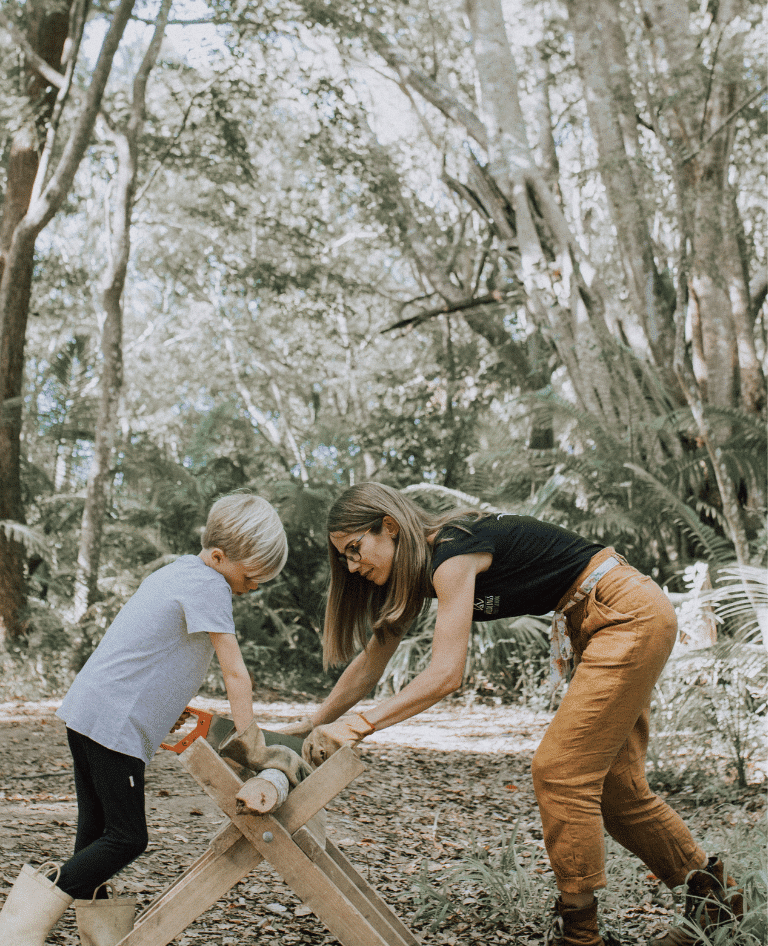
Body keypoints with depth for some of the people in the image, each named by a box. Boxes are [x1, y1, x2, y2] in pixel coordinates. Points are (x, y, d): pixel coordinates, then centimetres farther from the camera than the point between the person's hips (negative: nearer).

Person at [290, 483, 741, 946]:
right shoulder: (420, 566, 7)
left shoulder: (452, 554, -21)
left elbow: (445, 674, -27)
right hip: (620, 622, 10)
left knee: (559, 770, -10)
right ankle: (711, 888, 28)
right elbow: (373, 660, 12)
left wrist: (359, 725, -28)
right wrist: (315, 724, 10)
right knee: (613, 783, 13)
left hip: (631, 616, -10)